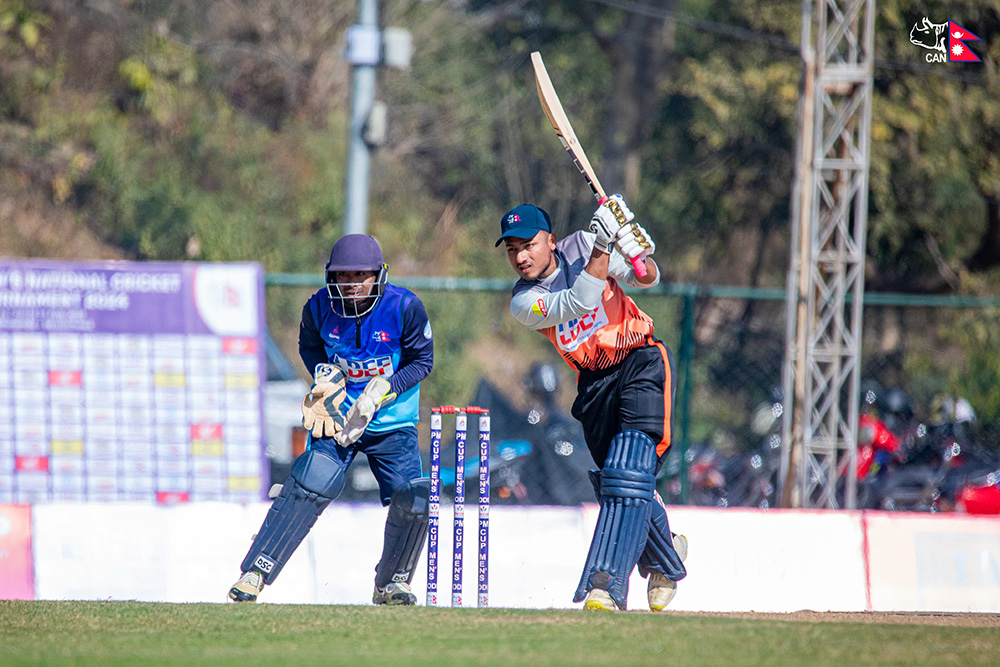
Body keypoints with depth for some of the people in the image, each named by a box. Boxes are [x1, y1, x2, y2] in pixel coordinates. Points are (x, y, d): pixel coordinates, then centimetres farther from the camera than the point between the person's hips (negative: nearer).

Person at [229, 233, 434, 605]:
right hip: (337, 414, 0)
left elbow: (421, 361, -4)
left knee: (413, 501, -14)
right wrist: (326, 376, -7)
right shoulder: (319, 308, -8)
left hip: (393, 423, 0)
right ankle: (255, 572, -13)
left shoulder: (404, 308, -15)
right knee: (309, 486, -20)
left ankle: (391, 583, 11)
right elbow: (309, 346, 13)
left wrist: (379, 393, -17)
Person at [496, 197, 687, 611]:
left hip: (641, 361, -3)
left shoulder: (579, 247, -5)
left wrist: (637, 254, -26)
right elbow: (578, 303, -24)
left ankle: (607, 586, -29)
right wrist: (603, 247, -33)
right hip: (595, 384, 3)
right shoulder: (523, 303, -7)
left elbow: (647, 279, -4)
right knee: (619, 486, 6)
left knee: (628, 474, -20)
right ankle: (666, 558, 35)